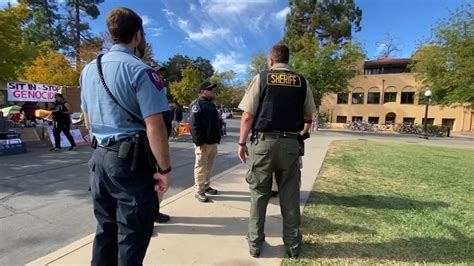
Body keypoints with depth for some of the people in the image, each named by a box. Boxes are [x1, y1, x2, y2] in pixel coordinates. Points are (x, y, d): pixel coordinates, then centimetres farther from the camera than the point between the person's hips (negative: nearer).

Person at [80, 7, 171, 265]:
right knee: (132, 234, 7)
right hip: (132, 160, -8)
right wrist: (164, 169, -13)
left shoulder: (88, 70, 12)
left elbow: (88, 121, 19)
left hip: (99, 158, 8)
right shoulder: (139, 70, -13)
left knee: (105, 228, 20)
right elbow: (155, 127, -21)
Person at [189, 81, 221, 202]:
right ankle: (199, 191, 8)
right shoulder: (197, 104, -9)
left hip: (213, 142, 9)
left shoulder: (212, 104, 19)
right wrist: (199, 141, -22)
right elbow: (194, 125, -18)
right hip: (203, 143, -8)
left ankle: (206, 186, 29)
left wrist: (218, 138, 17)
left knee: (208, 166, 16)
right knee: (201, 167, -1)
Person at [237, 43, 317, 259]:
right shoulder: (302, 82, 8)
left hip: (263, 142, -2)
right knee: (290, 196, 13)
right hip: (290, 144, 2)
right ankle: (293, 245, 26)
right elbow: (308, 115, 15)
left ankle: (255, 243, 23)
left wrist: (242, 143, 3)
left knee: (259, 195, 10)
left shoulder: (261, 78, 1)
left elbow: (248, 115, -5)